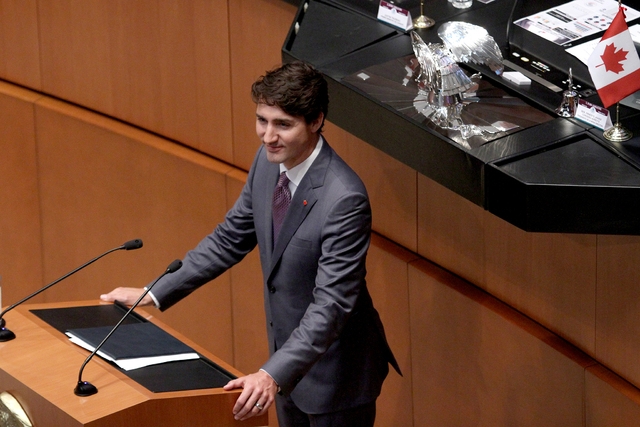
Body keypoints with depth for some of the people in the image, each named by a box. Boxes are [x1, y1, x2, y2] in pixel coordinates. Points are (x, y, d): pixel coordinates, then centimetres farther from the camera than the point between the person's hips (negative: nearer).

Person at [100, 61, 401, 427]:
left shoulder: (345, 199, -30)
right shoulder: (270, 160, -6)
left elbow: (332, 304, -31)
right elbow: (231, 238, 6)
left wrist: (273, 374, -40)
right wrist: (155, 295, 4)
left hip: (335, 368, -7)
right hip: (288, 351, 7)